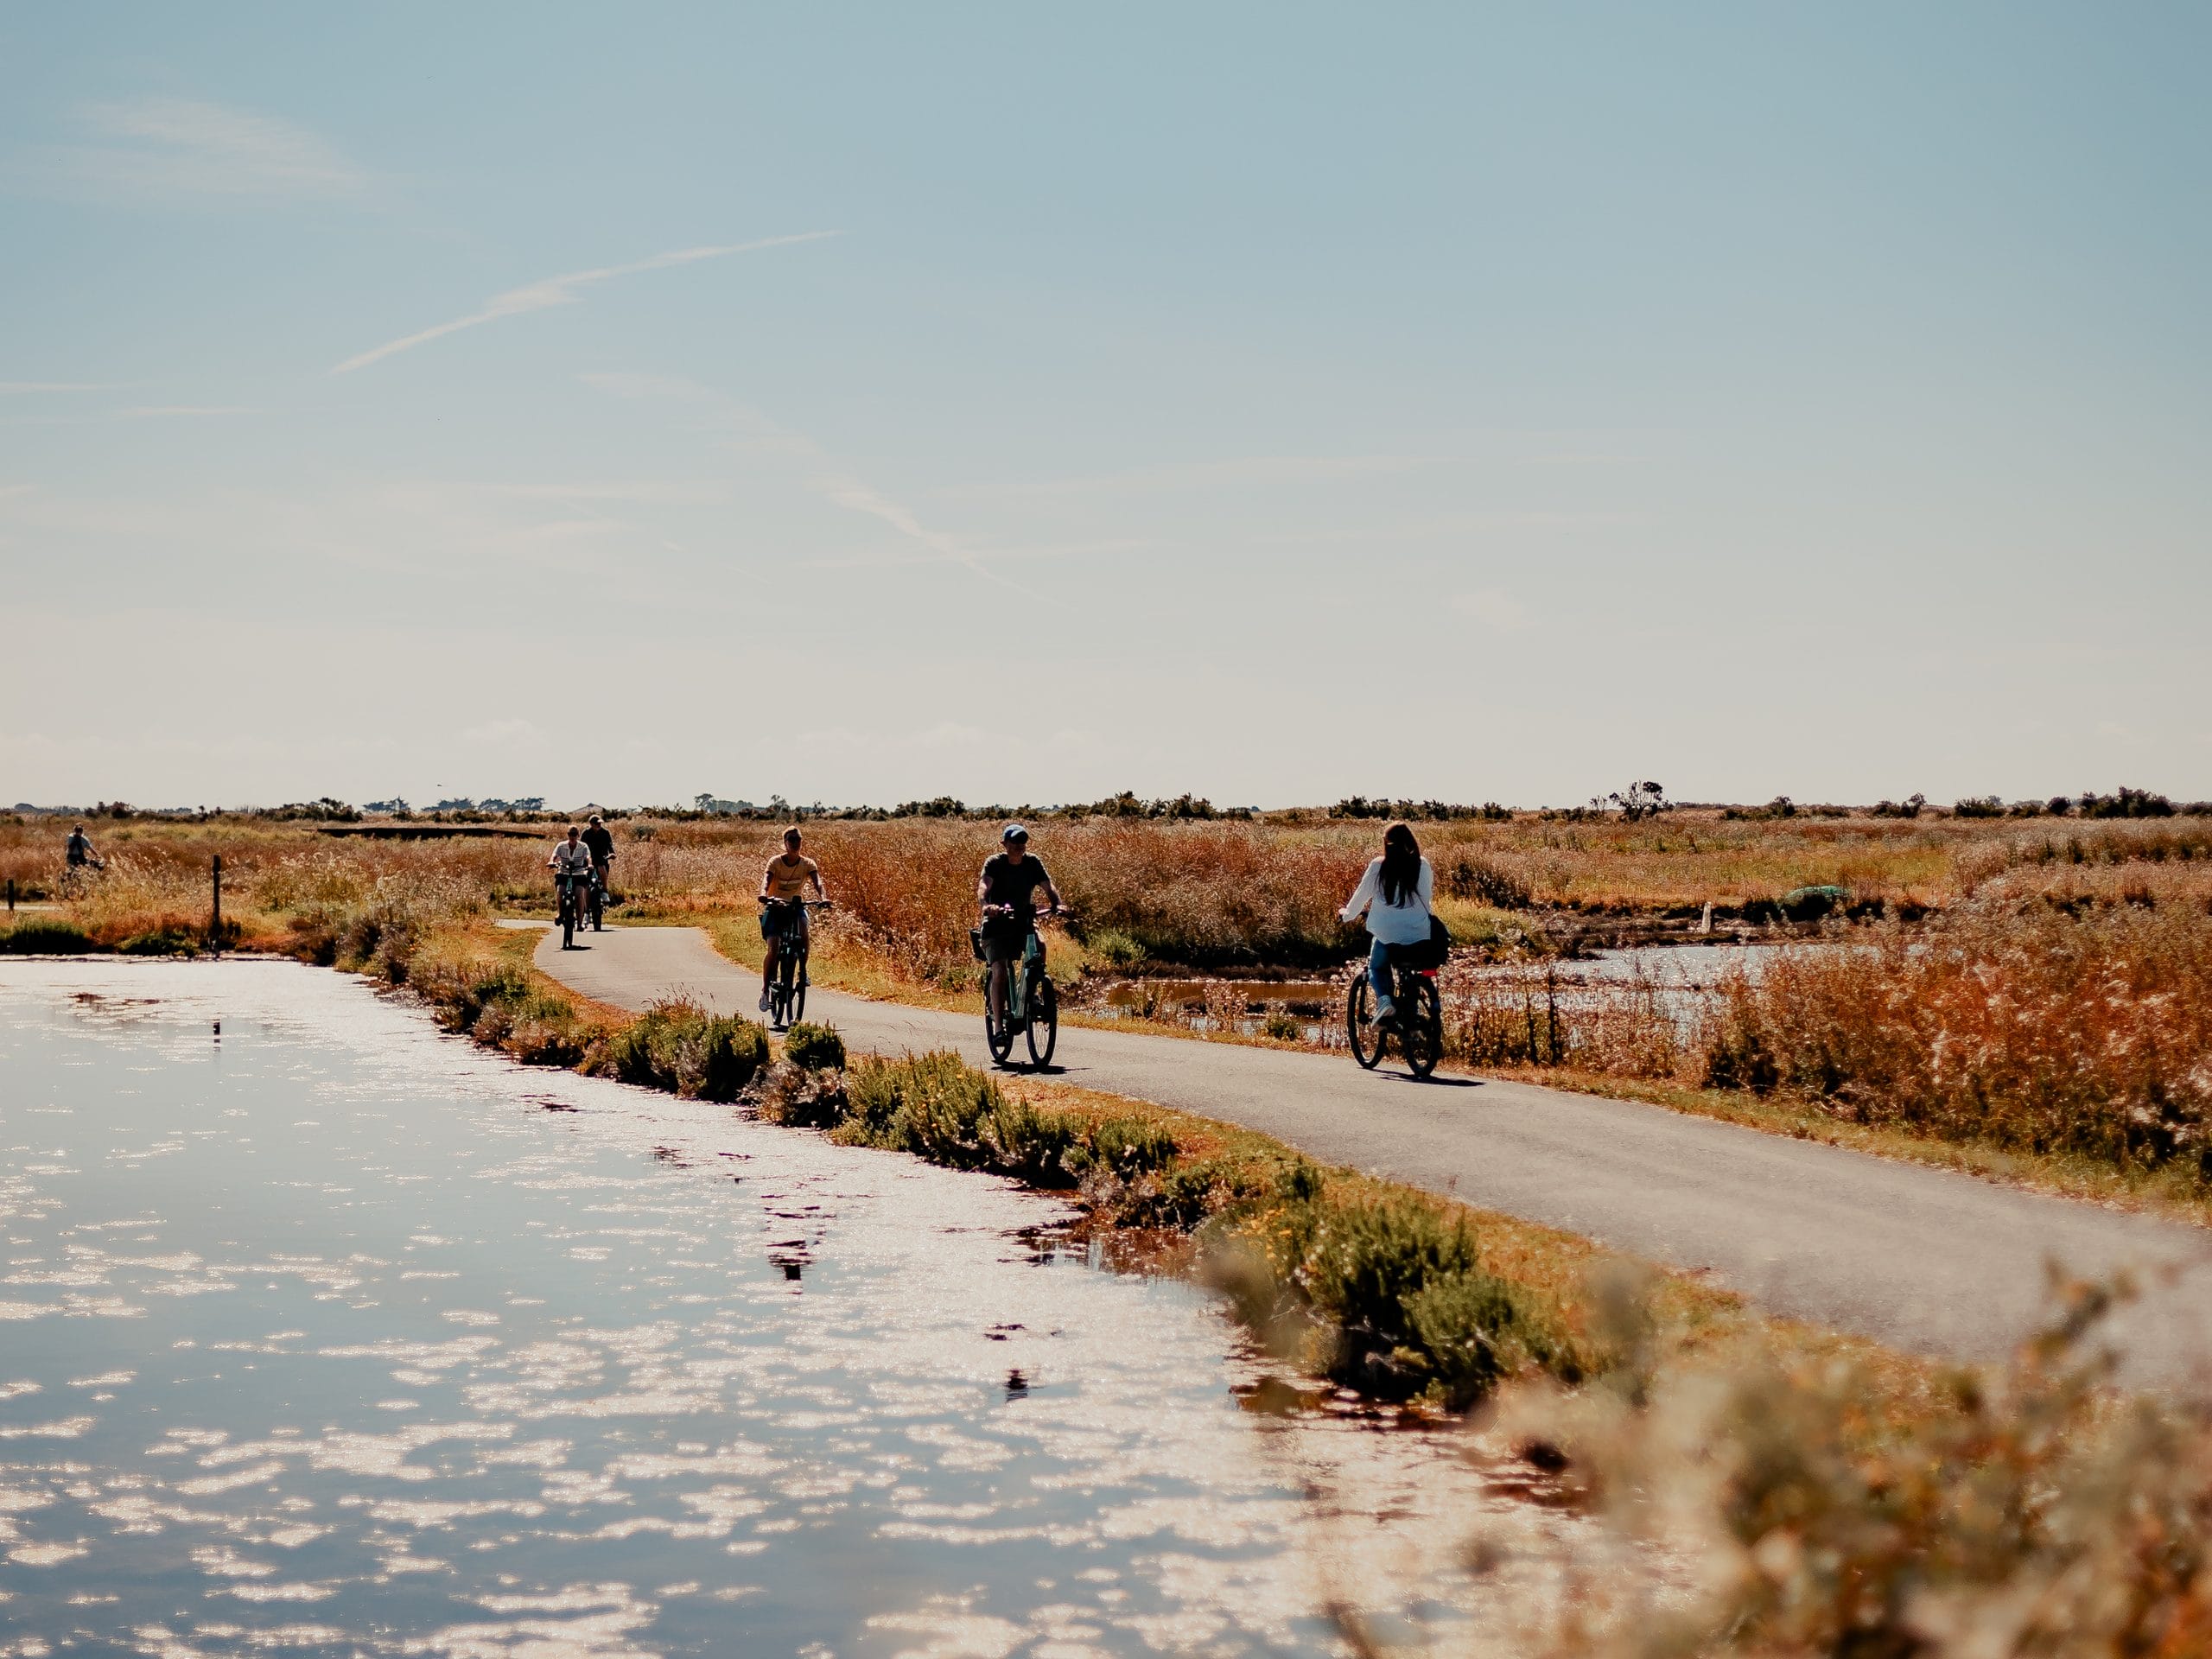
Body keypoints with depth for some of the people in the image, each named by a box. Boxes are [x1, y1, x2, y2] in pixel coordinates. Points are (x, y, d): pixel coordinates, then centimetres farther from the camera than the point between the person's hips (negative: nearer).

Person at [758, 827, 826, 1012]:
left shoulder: (807, 864, -9)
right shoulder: (775, 862, -14)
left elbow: (817, 882, -24)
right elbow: (766, 880, -30)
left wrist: (823, 897, -46)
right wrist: (764, 895, -53)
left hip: (796, 905, 2)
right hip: (775, 906, -2)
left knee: (803, 927, -32)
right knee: (774, 948, -16)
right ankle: (765, 991, -5)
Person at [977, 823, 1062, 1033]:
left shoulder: (1033, 863, -3)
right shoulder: (994, 863, -12)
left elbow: (1048, 887, -14)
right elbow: (983, 886, -29)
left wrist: (1057, 905, -36)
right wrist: (986, 905, -52)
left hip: (1024, 921, 3)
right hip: (997, 924, -3)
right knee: (999, 972, -17)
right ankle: (999, 1026, -11)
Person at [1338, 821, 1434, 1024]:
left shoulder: (1378, 866, -3)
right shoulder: (1422, 866, 1)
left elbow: (1361, 895, 7)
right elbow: (1428, 899, 10)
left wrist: (1346, 914, 26)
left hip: (1387, 934, -2)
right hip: (1418, 934, 2)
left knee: (1377, 968, 22)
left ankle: (1384, 999, -7)